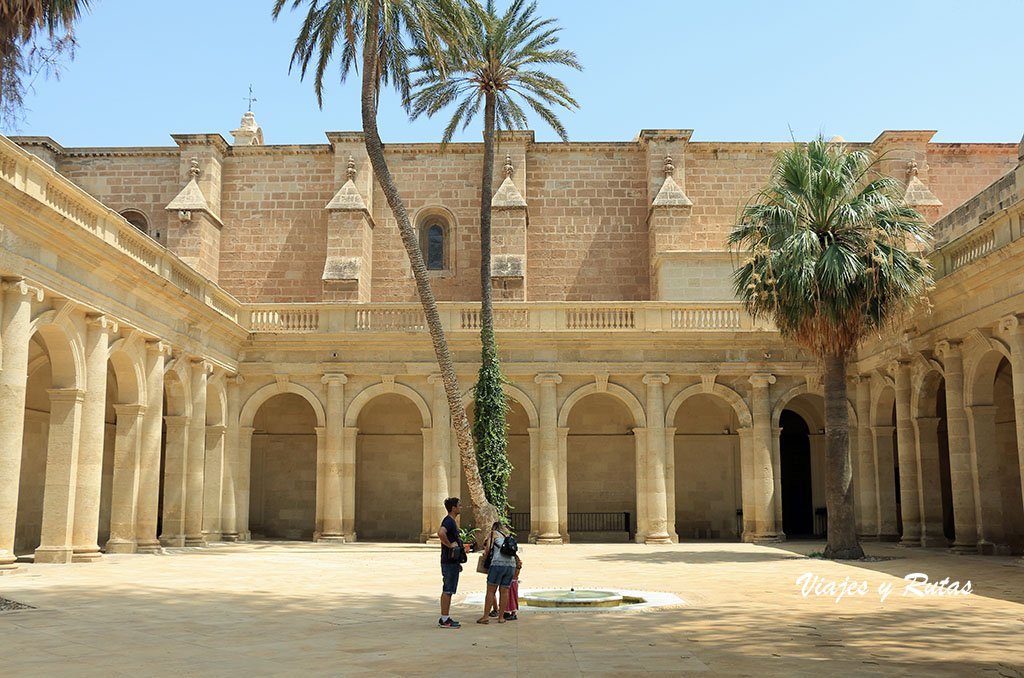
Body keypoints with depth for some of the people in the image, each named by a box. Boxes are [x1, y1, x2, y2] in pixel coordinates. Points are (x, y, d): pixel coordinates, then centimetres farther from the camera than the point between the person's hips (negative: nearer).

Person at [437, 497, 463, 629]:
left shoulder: (452, 521, 18)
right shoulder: (448, 521, -15)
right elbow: (440, 533, -37)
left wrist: (458, 562, 23)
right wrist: (450, 545, -23)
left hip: (452, 562, 10)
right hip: (449, 562, -10)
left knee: (448, 590, 13)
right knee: (447, 590, -6)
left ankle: (445, 618, 19)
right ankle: (444, 620, -3)